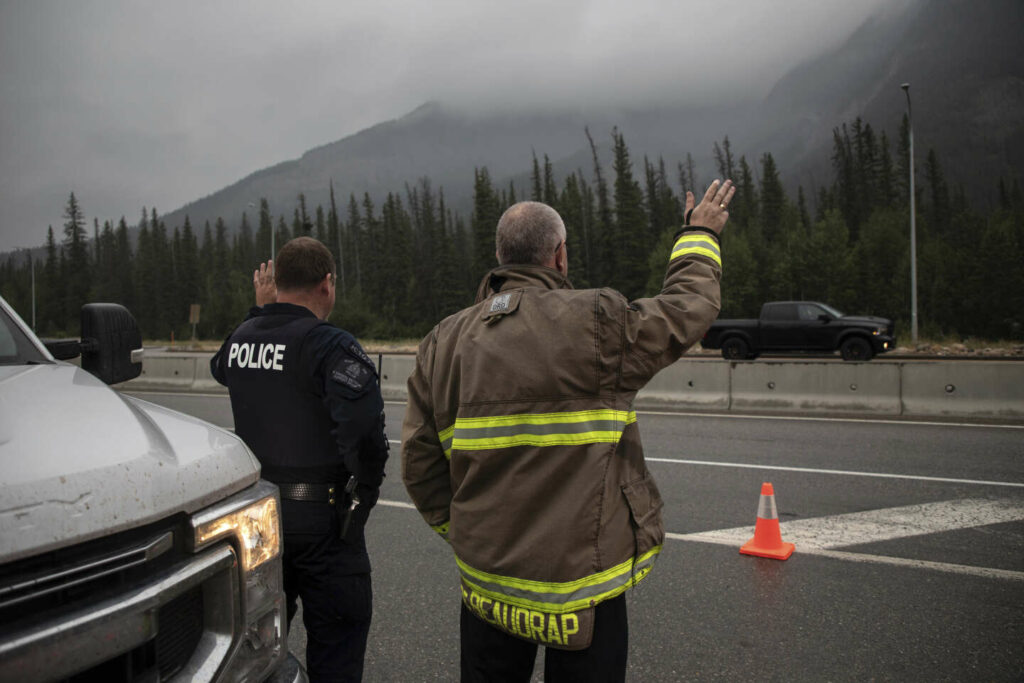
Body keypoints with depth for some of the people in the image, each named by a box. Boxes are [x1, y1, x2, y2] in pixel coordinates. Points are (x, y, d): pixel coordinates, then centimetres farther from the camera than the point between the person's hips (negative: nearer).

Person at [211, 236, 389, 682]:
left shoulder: (241, 337, 2)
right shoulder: (330, 346, -20)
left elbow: (221, 369, 27)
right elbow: (363, 430, -31)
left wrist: (261, 312, 22)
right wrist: (365, 488, -13)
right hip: (320, 512, -7)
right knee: (337, 629, 8)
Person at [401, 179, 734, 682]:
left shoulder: (445, 341, 2)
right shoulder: (595, 322, -13)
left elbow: (419, 458, 4)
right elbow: (688, 306, 2)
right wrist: (699, 235, 20)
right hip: (581, 574, -4)